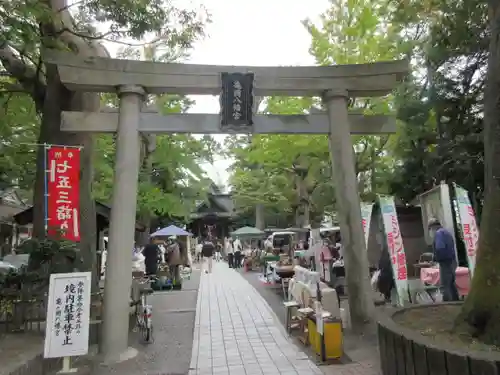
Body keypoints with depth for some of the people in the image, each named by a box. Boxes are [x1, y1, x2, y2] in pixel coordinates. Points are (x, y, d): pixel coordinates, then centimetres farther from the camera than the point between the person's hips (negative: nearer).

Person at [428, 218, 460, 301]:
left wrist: (435, 258, -9)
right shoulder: (447, 231, 18)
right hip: (452, 261, 10)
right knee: (452, 284, 17)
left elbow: (439, 248, -24)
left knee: (445, 286, -7)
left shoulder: (438, 233, -12)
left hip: (445, 262, -10)